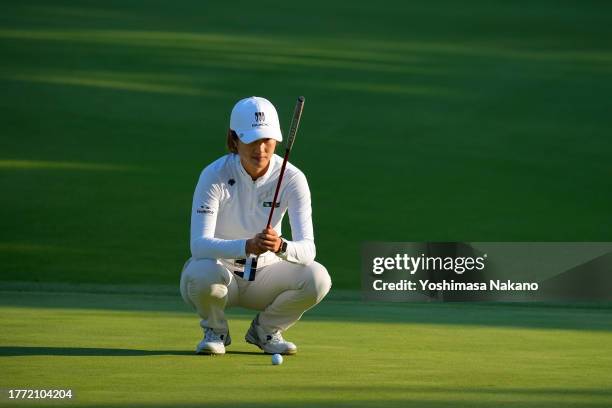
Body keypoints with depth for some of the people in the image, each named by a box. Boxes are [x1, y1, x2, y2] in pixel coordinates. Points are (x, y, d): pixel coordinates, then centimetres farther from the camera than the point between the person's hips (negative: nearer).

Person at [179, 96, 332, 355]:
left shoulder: (292, 178, -16)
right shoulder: (215, 176, -21)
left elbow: (307, 249, -23)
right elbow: (199, 244, -31)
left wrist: (281, 246, -47)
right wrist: (247, 246, -49)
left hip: (264, 275, 2)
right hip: (219, 268, -2)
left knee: (317, 277, -26)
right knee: (203, 273, -38)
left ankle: (266, 329, 3)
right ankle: (215, 331, -3)